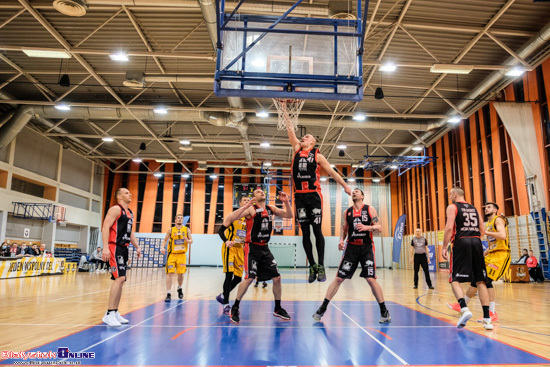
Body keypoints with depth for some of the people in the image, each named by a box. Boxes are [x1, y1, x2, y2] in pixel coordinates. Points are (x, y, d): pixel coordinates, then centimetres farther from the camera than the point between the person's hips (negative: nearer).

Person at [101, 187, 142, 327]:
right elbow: (105, 227, -16)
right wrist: (105, 247, -26)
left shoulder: (130, 213, 20)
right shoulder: (115, 209, -7)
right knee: (120, 278, -18)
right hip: (115, 247, -10)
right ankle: (109, 314, -14)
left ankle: (115, 312, 20)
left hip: (124, 248, 10)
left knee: (121, 280, 11)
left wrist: (137, 246, 15)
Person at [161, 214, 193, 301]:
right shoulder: (171, 230, 4)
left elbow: (191, 240, 6)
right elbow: (165, 240, 9)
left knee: (180, 274, 6)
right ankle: (168, 294, -4)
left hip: (181, 255, 1)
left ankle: (179, 288, 34)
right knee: (170, 273, -9)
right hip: (172, 254, -1)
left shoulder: (187, 230, 5)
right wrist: (162, 247, -9)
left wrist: (188, 241, -17)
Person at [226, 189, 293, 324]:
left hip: (265, 248, 6)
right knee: (249, 278, -13)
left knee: (277, 278, 5)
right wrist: (246, 206, -30)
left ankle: (277, 309, 22)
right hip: (252, 248, -6)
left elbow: (289, 215, 12)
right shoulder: (250, 209, -9)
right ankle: (235, 308, 6)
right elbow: (230, 219, -20)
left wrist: (286, 202, -4)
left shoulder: (271, 209, 9)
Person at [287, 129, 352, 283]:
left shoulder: (317, 155, 7)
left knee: (317, 230, -4)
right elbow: (291, 132, 12)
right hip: (299, 196, 3)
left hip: (314, 195, -3)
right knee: (305, 232, 4)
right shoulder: (297, 149, 16)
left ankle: (321, 266, 3)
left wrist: (345, 186, 6)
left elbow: (332, 172, 9)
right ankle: (312, 265, 12)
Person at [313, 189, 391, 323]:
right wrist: (341, 240, -4)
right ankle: (322, 308, 6)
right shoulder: (347, 212, 9)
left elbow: (379, 227, -3)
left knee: (371, 279, -8)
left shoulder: (370, 209, 1)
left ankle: (384, 311, 9)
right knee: (338, 278, -1)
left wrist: (367, 227, -21)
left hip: (366, 248, -2)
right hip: (351, 247, 2)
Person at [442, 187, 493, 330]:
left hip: (461, 242, -5)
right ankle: (487, 318, 4)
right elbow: (482, 231, 18)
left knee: (455, 279, -1)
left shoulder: (452, 207, 3)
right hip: (476, 242, 5)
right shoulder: (474, 208, 20)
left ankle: (464, 308, -23)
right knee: (480, 281, 7)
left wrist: (444, 247, -6)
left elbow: (449, 228, -10)